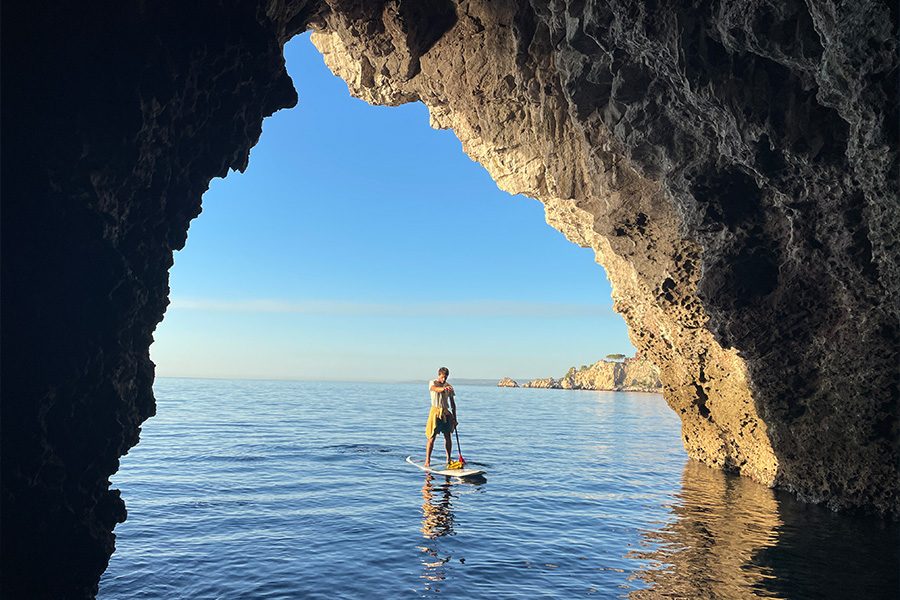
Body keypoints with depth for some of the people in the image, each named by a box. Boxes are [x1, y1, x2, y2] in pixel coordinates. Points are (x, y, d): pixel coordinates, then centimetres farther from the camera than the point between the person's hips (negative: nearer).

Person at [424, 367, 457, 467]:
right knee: (432, 437, -7)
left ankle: (449, 459, 18)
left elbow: (452, 403, 13)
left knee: (448, 436, 6)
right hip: (435, 411, -4)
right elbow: (436, 389, -27)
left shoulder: (449, 387, 9)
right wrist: (443, 388, -49)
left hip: (446, 412, 4)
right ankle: (427, 460, -3)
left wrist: (454, 418, 10)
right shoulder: (432, 383, -1)